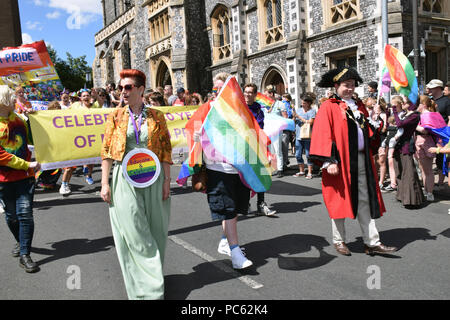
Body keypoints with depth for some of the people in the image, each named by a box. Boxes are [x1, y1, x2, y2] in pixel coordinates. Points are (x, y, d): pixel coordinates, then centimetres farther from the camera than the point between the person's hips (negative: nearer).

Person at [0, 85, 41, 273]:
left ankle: (24, 255, 0)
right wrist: (28, 165, -16)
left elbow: (31, 139, 18)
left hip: (25, 176, 2)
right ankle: (21, 242, 38)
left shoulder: (17, 119, 6)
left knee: (25, 214, -6)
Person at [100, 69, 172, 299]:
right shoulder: (116, 116, 4)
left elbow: (166, 150, 2)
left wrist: (167, 180, -4)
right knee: (133, 232, 0)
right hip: (125, 180, 0)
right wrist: (104, 183, -3)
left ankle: (152, 276, 29)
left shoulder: (156, 117, 3)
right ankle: (146, 285, 13)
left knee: (154, 230, 8)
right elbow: (106, 151, 3)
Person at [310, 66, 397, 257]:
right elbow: (323, 134, -12)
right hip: (341, 161, -6)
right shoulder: (329, 107, -4)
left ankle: (372, 242, 12)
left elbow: (367, 131, 21)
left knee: (365, 201, 7)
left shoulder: (359, 107, 16)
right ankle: (339, 241, 19)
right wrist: (328, 161, -21)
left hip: (361, 160, 6)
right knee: (339, 200, 4)